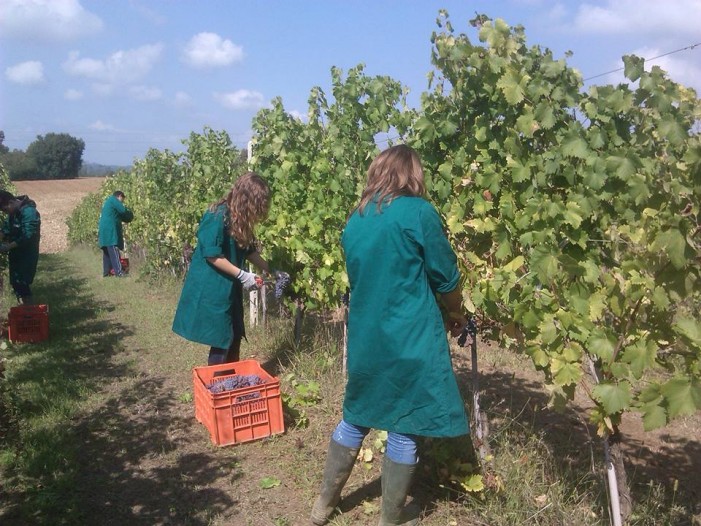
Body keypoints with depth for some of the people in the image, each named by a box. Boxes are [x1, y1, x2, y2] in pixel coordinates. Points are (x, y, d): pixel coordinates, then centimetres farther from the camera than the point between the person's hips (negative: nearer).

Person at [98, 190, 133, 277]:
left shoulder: (108, 201, 25)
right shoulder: (113, 200, -4)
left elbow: (118, 215, 24)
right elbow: (123, 210, -14)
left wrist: (125, 218, 11)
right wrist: (131, 215, 4)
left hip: (104, 230, 10)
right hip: (110, 230, -10)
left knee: (107, 252, 12)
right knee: (114, 251, -14)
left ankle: (106, 272, 14)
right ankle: (119, 272, -19)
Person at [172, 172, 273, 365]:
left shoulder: (239, 218, 6)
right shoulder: (218, 216, -20)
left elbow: (248, 250, 17)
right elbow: (212, 256, -23)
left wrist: (270, 270, 13)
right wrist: (242, 275, -20)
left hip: (229, 288, 9)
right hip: (211, 289, -9)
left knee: (234, 336, 15)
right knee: (221, 340, -2)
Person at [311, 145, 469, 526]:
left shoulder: (355, 220, 8)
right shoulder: (418, 212, -10)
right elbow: (446, 277, -5)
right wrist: (456, 315, 15)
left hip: (364, 337, 6)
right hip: (409, 340, -6)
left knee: (355, 419, 20)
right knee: (403, 429, 9)